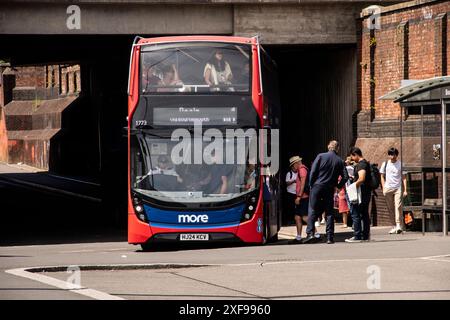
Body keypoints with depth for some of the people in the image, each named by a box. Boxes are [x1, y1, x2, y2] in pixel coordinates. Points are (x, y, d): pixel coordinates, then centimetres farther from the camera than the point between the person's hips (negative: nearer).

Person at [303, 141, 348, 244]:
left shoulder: (321, 156, -2)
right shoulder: (340, 161, 4)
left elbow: (313, 171, -7)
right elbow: (345, 177, 1)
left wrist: (311, 184, 3)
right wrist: (338, 186, 14)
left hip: (317, 186, -2)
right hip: (330, 189, 2)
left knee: (312, 210, 1)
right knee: (329, 213, 7)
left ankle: (310, 233, -12)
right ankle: (330, 237, 4)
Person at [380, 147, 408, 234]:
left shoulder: (400, 164, 3)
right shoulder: (385, 164, 8)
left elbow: (404, 177, 4)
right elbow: (382, 176, 13)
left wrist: (405, 190, -3)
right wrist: (383, 188, 3)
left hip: (398, 188, -3)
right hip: (388, 188, 3)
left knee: (398, 206, -15)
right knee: (390, 208, 4)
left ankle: (399, 225, -20)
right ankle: (394, 225, 11)